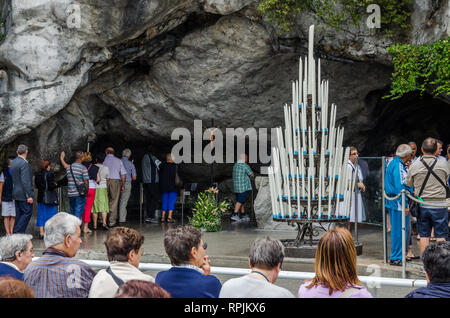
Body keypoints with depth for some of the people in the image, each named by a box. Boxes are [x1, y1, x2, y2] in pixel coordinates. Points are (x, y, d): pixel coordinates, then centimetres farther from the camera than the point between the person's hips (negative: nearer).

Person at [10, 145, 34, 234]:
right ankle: (18, 231, -7)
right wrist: (29, 195, -19)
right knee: (27, 212, -3)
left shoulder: (13, 162, 10)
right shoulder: (24, 163, -17)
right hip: (23, 194, -9)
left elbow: (14, 179, 13)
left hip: (16, 193, 9)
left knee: (19, 214, 12)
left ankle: (17, 233, 14)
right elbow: (25, 181, -21)